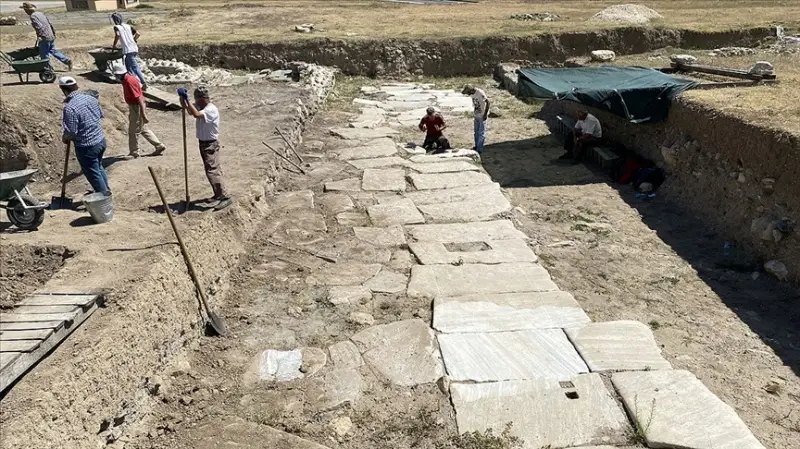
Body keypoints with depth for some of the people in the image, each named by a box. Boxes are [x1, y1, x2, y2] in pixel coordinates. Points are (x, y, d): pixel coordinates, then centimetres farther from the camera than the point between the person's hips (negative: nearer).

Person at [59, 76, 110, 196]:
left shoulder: (69, 107, -23)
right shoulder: (91, 97, -1)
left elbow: (71, 132, -21)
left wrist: (64, 138, -1)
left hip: (86, 146, -8)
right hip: (101, 140, 8)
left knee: (93, 173, 11)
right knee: (99, 167, 28)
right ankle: (106, 191, 43)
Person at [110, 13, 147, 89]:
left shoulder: (116, 27, 1)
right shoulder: (128, 26, 17)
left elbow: (117, 35, -18)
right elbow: (137, 34, 12)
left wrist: (114, 45, -6)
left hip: (128, 50, -7)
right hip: (135, 48, 7)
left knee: (135, 67, -10)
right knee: (128, 64, 23)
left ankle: (144, 83, -21)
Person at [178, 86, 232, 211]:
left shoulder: (211, 109, -23)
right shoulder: (199, 106, 4)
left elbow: (196, 114, -38)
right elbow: (184, 106, 5)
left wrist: (187, 99, -35)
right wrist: (182, 96, -15)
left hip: (210, 144, -9)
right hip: (203, 143, 10)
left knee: (212, 171, -14)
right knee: (213, 169, 17)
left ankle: (225, 197, -13)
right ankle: (218, 194, 29)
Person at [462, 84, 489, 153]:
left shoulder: (480, 93, -24)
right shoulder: (472, 94, -2)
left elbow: (487, 102, -20)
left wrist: (486, 114, -19)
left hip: (482, 116, -8)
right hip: (476, 115, 8)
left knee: (481, 132, -2)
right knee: (476, 132, 17)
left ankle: (479, 149, 2)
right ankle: (477, 146, 31)